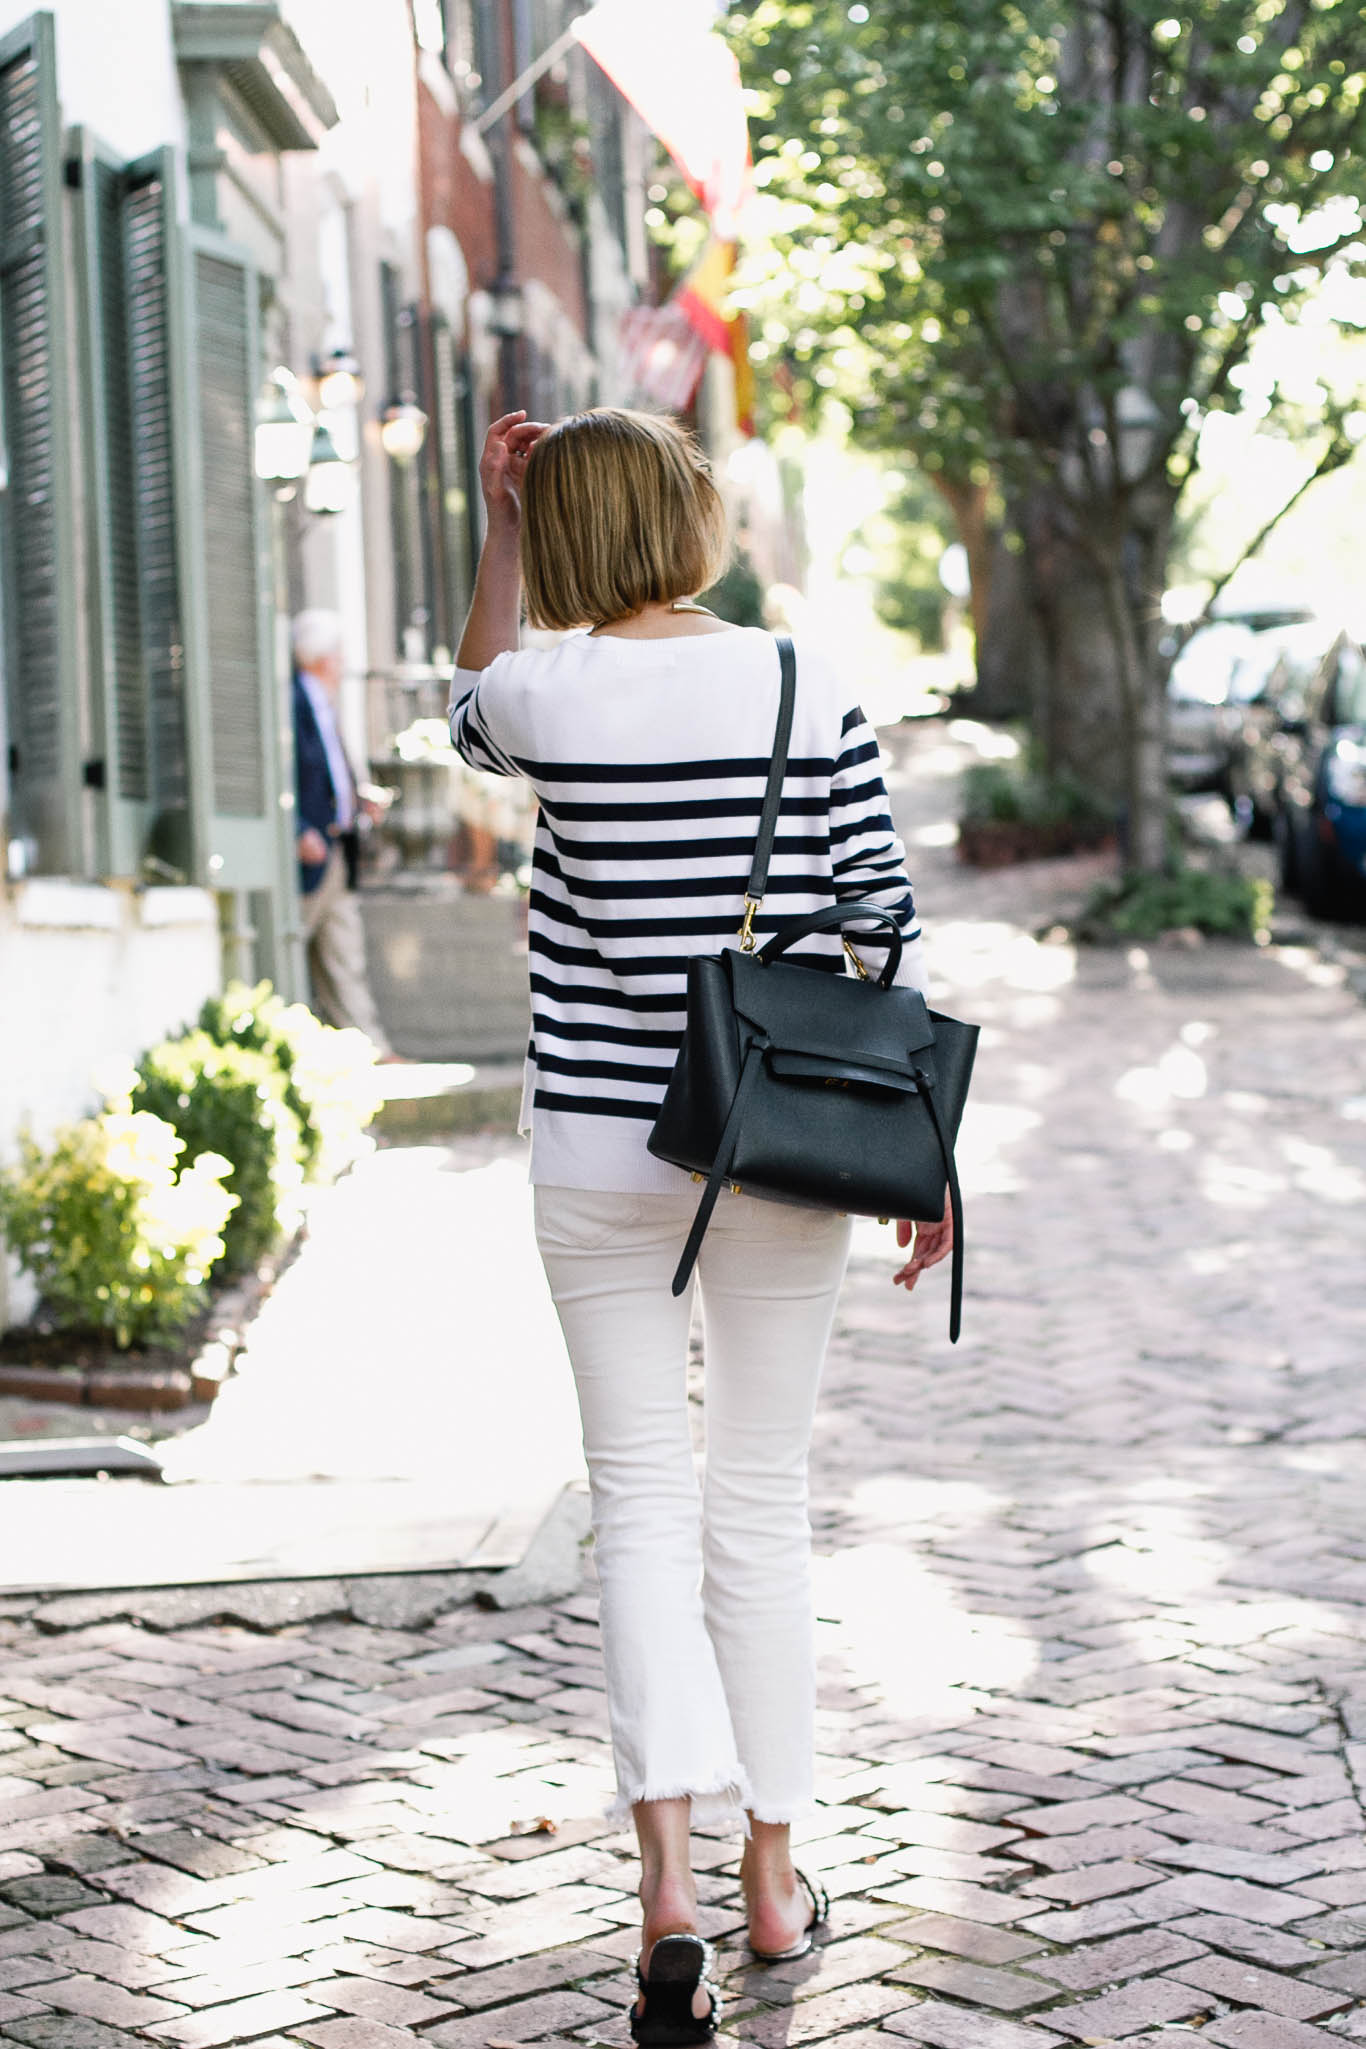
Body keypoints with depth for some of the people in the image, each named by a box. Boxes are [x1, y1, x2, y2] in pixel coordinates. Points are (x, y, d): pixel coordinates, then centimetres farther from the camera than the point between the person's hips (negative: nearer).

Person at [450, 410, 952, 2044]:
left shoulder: (549, 696, -8)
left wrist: (496, 529, 15)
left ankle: (670, 1875, -12)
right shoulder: (809, 690, -6)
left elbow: (469, 715, 19)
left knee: (643, 1500, 5)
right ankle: (774, 1875, 20)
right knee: (763, 1495, 13)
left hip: (602, 1151, -1)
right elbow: (888, 929, -3)